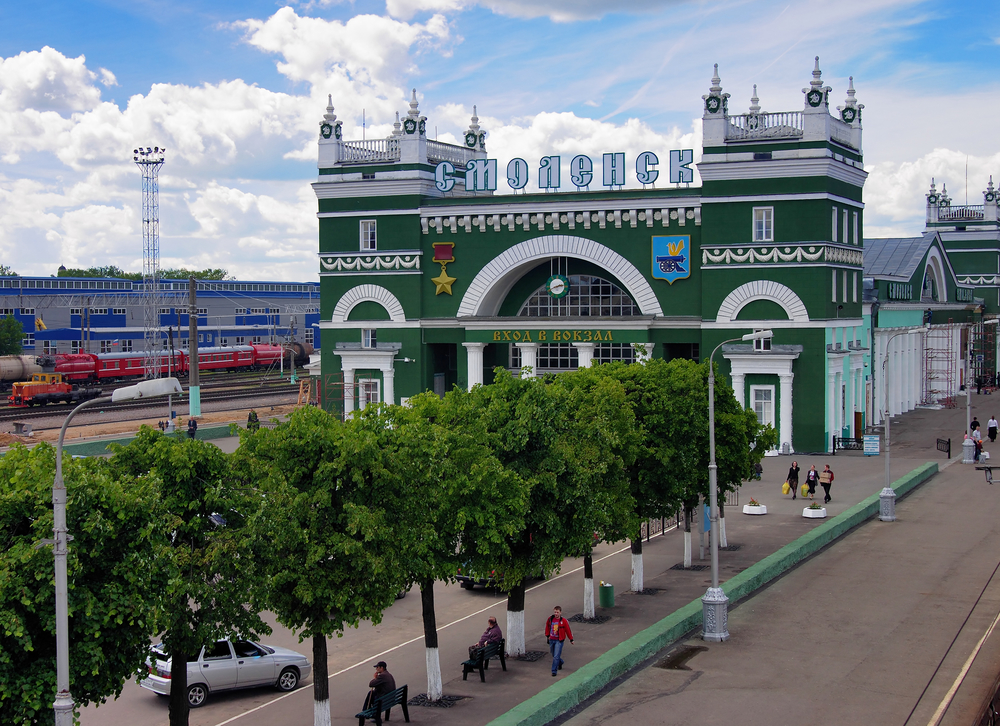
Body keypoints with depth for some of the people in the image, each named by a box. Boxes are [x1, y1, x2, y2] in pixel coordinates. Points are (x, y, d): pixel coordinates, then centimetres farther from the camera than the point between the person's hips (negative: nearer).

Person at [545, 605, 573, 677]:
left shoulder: (563, 621, -12)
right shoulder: (550, 619, -1)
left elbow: (568, 630, -2)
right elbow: (547, 627, 17)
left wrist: (571, 639, 5)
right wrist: (547, 635, 20)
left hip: (559, 641, -5)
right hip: (551, 640, 5)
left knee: (556, 656, -11)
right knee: (554, 655, 18)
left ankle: (554, 671, -4)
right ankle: (560, 662, 48)